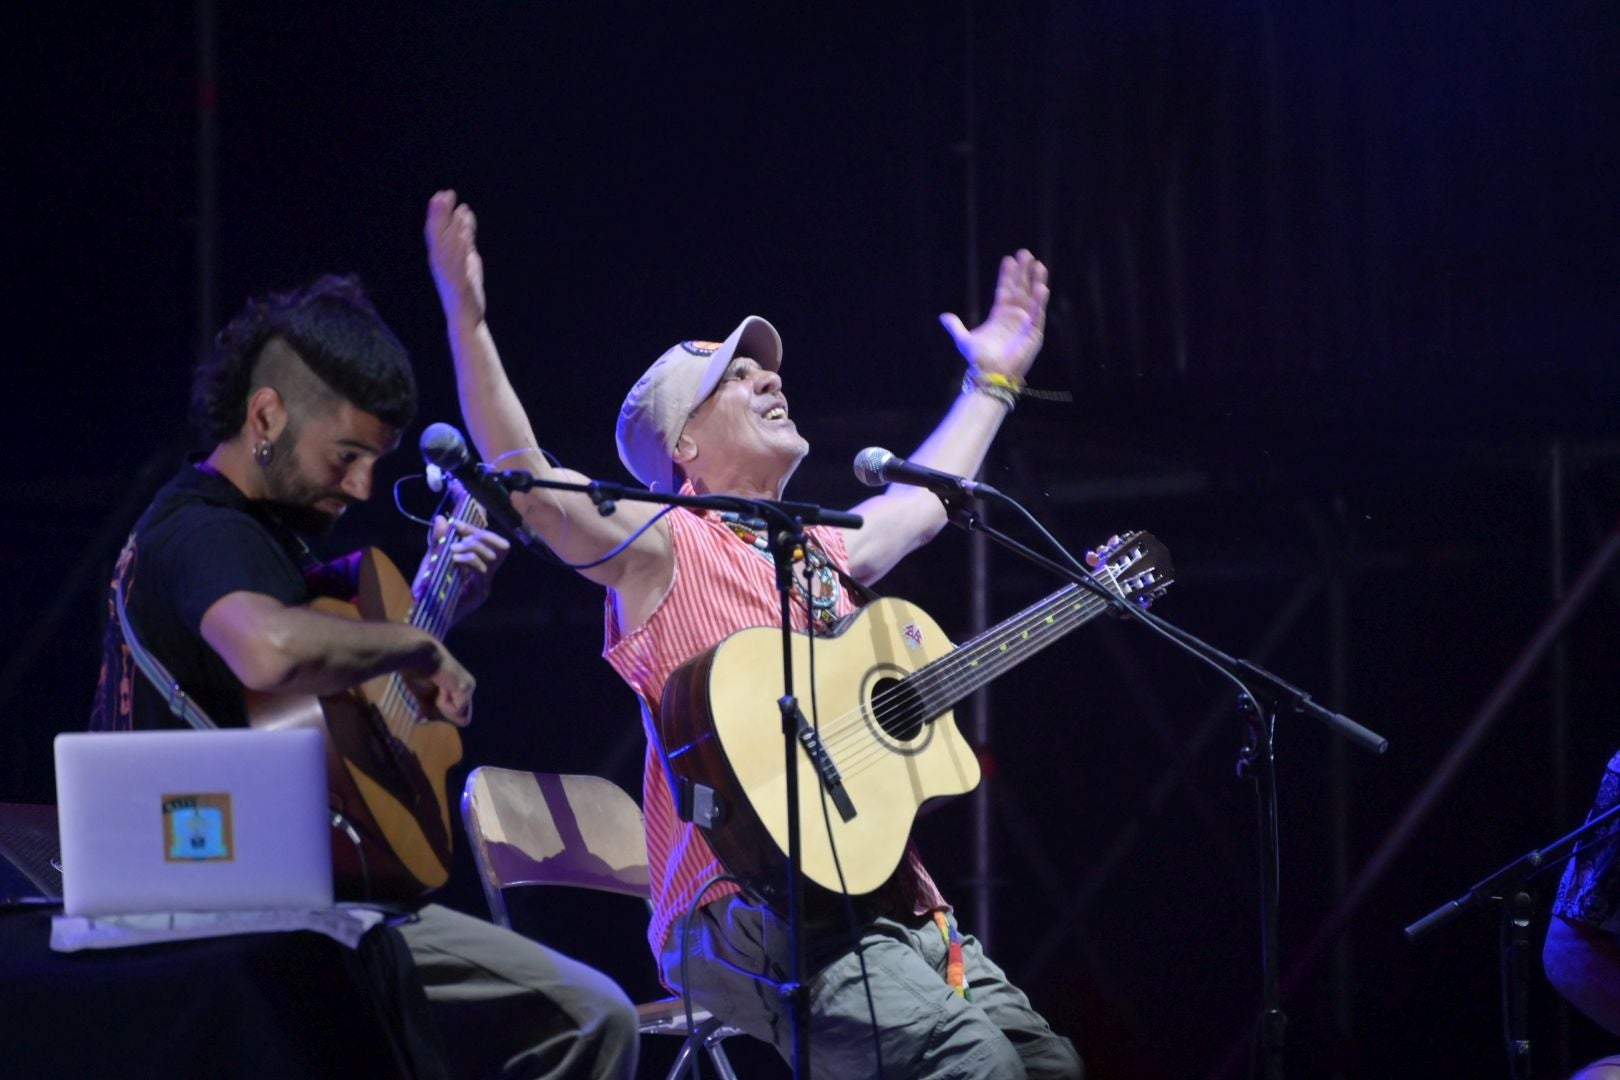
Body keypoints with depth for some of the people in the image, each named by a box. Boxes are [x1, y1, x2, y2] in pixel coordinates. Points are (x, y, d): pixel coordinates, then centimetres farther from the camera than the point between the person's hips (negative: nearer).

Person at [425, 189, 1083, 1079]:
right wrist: (467, 319, -25)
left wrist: (992, 380, 53)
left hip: (887, 898, 9)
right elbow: (529, 484, -15)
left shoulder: (820, 554, 24)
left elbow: (923, 501, 43)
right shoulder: (665, 548, 0)